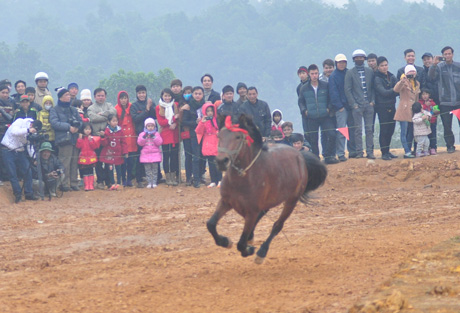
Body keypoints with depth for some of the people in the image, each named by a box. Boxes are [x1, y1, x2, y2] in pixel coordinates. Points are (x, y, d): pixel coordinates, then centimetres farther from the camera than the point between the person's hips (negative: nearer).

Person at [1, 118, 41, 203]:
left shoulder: (32, 131, 2)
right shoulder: (20, 122, -16)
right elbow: (14, 131, -34)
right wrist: (27, 130, -40)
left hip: (20, 151, 6)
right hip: (8, 151, -6)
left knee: (28, 172, -1)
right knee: (13, 174, -7)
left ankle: (29, 194, 9)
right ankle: (18, 195, 1)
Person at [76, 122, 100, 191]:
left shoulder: (93, 138, 1)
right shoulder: (81, 138, 3)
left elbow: (95, 146, -8)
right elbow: (78, 146, -6)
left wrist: (91, 140, -18)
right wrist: (80, 139, -13)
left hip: (91, 157, 0)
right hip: (83, 157, 1)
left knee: (91, 172, 3)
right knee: (85, 173, 1)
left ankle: (91, 185, 7)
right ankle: (86, 186, 5)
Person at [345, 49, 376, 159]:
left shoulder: (370, 72, 12)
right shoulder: (350, 73, 4)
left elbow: (373, 88, 13)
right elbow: (347, 90, 0)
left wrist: (372, 101, -1)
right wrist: (353, 104, -8)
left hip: (369, 105, 2)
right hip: (357, 106, -2)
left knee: (369, 129, 1)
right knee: (358, 129, -3)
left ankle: (370, 152, 3)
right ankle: (359, 152, -1)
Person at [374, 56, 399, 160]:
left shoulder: (392, 77, 11)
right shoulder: (377, 79, -7)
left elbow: (396, 91, 5)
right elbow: (383, 92, -17)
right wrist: (394, 90, -26)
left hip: (391, 107, 6)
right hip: (382, 107, -6)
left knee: (390, 130, 8)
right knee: (384, 130, -6)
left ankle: (387, 151, 18)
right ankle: (384, 153, -1)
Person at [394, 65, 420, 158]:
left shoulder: (417, 84, 15)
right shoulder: (404, 82, -7)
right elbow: (396, 89, -28)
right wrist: (402, 81, -44)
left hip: (413, 111, 7)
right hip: (404, 111, -7)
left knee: (411, 132, 9)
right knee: (404, 132, -8)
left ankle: (409, 151, 16)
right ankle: (407, 152, -12)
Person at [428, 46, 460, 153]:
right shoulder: (439, 67, 2)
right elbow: (431, 77, -12)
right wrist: (434, 64, -27)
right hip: (445, 102, 0)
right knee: (447, 126, 1)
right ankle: (450, 146, 10)